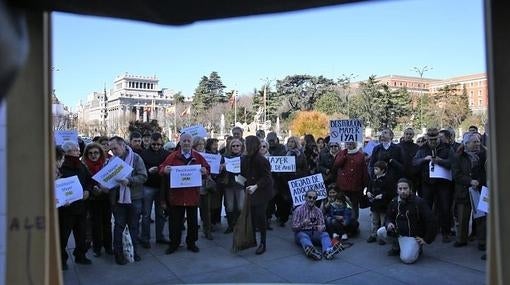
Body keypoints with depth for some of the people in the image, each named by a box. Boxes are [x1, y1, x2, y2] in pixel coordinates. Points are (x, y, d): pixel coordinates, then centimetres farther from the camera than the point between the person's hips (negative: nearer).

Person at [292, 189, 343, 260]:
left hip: (314, 233, 3)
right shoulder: (298, 210, -2)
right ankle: (310, 251, -68)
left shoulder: (318, 211, 9)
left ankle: (328, 251, -56)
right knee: (304, 236, -36)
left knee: (325, 234, -25)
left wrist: (321, 227, -21)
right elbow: (294, 227, -7)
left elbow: (322, 225, 4)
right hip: (302, 233, -3)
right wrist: (303, 224, -26)